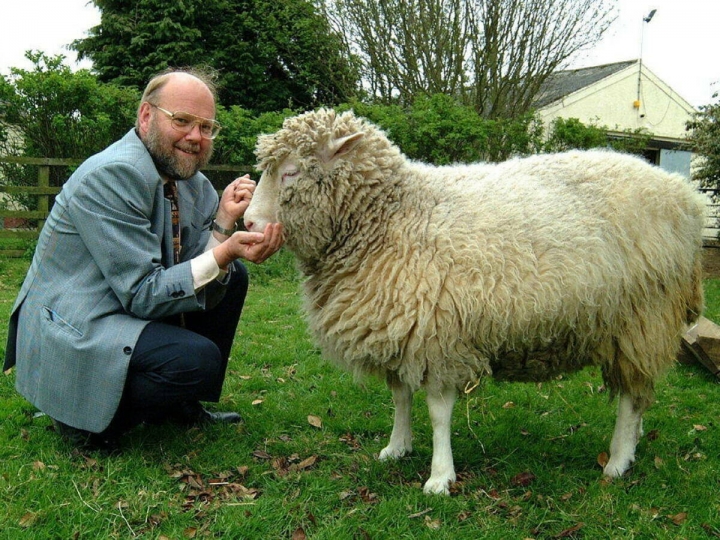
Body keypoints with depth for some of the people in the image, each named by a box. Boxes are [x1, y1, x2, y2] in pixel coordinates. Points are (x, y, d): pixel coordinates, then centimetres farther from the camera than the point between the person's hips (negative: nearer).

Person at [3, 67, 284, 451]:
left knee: (232, 277, 8)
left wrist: (224, 221, -11)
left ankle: (181, 405, 15)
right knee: (198, 359, -29)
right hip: (73, 335, -9)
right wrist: (224, 253, -32)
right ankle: (85, 419, -3)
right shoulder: (111, 175, -21)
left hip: (128, 313, 9)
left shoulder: (191, 181, 4)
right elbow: (143, 295, -23)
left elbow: (205, 284, 2)